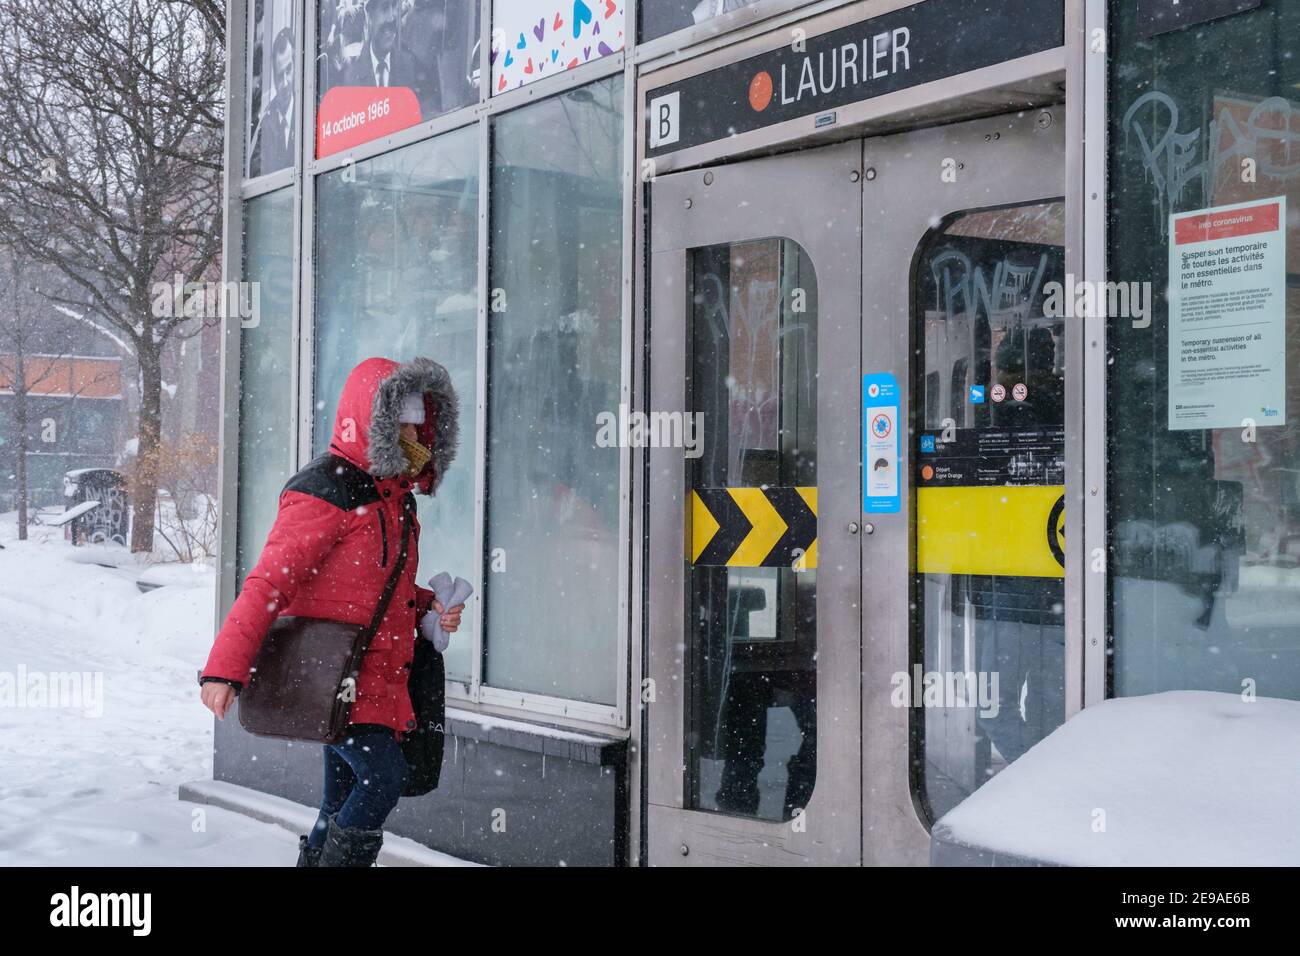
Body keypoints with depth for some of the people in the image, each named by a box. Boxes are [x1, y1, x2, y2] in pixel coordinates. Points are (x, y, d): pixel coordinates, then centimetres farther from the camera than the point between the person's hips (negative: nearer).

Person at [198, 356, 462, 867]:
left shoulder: (394, 494, 14)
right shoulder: (327, 491, -14)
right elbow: (270, 581, -17)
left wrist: (429, 608, 5)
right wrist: (225, 667, -20)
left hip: (376, 680, 9)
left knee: (345, 798, 14)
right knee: (384, 777, -18)